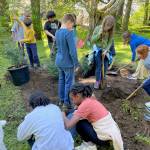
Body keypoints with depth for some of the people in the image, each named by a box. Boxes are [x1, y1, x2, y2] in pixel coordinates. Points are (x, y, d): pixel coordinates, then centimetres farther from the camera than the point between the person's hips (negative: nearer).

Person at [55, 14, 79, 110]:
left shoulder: (57, 32, 5)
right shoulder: (69, 33, -20)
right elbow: (73, 50, -22)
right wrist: (76, 63, -12)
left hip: (59, 61, 8)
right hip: (68, 63, -8)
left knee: (61, 80, 17)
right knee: (69, 83, 4)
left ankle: (62, 100, 28)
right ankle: (67, 103, 14)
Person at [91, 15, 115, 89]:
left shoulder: (110, 31, -6)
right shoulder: (98, 28, -13)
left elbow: (110, 42, -4)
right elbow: (92, 40, -12)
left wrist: (106, 50, -16)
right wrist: (99, 34, -26)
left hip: (105, 50, 3)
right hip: (98, 48, -3)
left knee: (105, 66, 2)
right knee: (98, 65, -9)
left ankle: (102, 80, 17)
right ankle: (97, 81, 2)